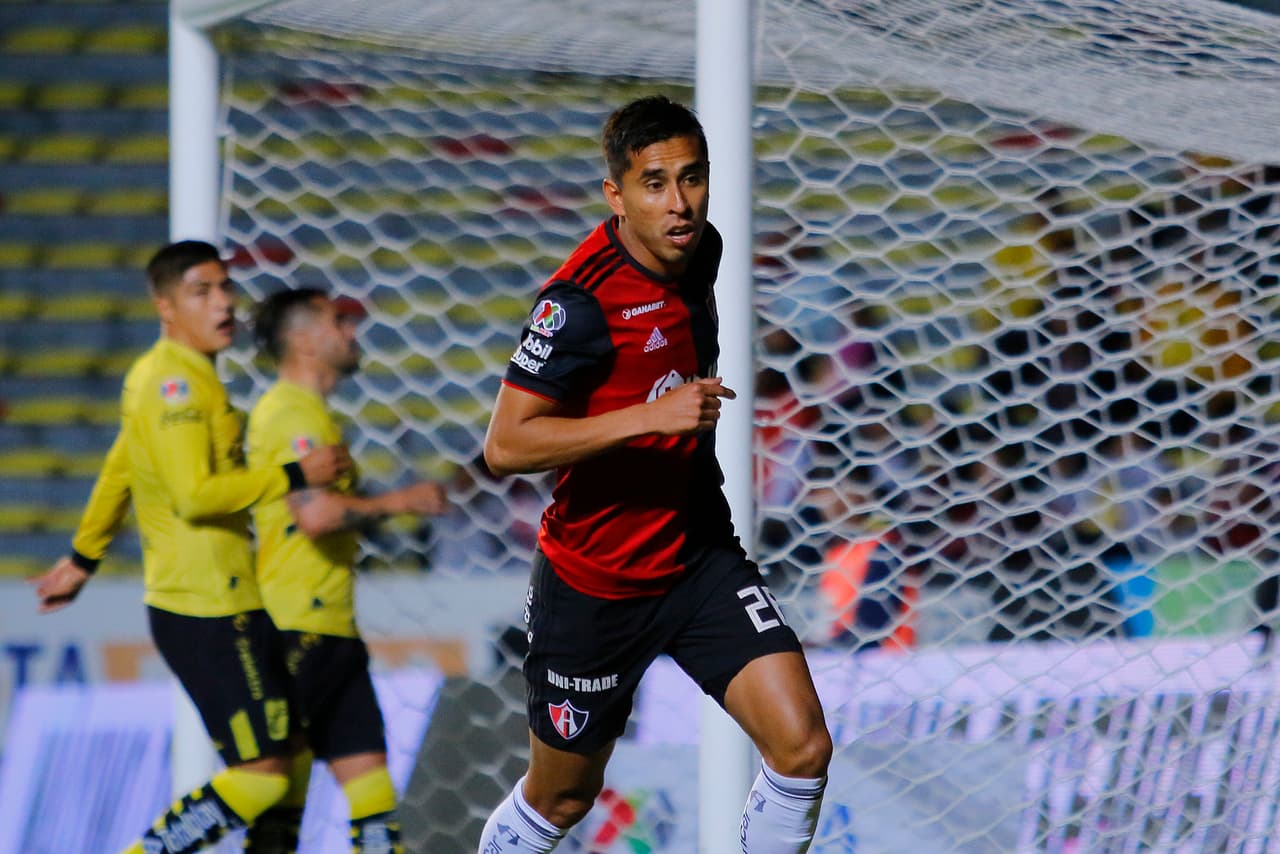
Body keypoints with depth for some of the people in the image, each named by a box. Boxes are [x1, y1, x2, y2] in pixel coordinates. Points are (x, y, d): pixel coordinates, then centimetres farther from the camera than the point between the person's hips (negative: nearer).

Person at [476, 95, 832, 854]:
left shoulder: (699, 252, -1)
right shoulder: (582, 301, -24)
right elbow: (506, 445, -28)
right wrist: (654, 415, -33)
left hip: (701, 558, 5)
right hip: (594, 584, -5)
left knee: (802, 747, -14)